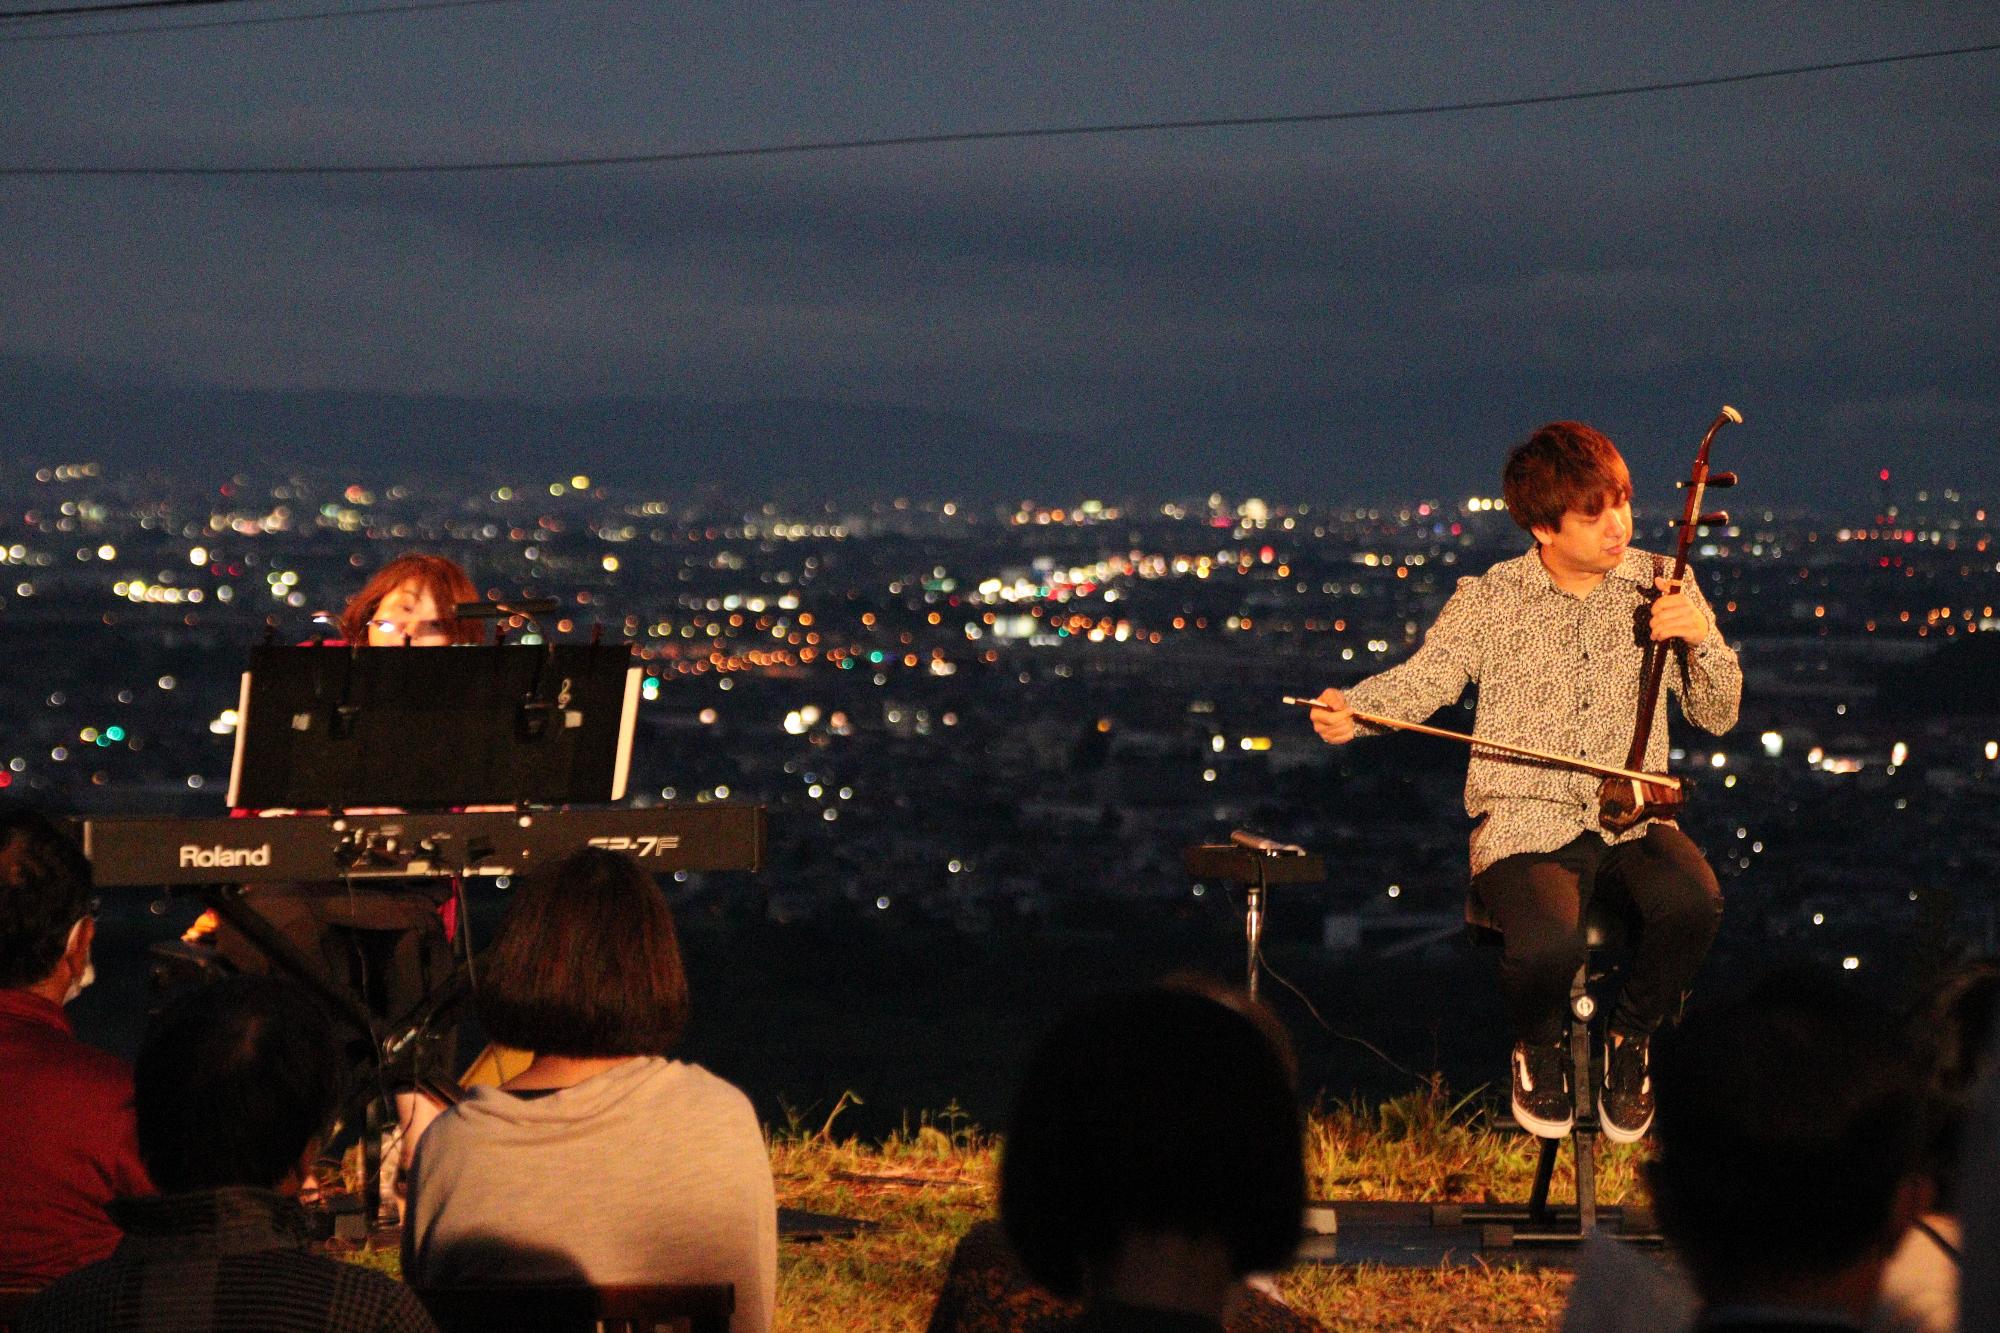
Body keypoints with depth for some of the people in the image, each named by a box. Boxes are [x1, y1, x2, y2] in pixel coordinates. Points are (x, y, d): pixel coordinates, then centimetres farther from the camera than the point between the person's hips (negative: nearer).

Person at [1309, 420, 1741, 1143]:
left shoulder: (1659, 585, 9)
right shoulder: (1491, 600, 5)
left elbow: (1717, 716, 9)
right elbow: (1423, 679, -2)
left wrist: (1702, 640, -12)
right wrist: (1351, 709, -22)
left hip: (1632, 818, 2)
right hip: (1527, 821, -2)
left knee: (1692, 901, -33)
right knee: (1546, 943, -34)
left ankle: (1632, 1037, 1)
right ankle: (1537, 1046, 6)